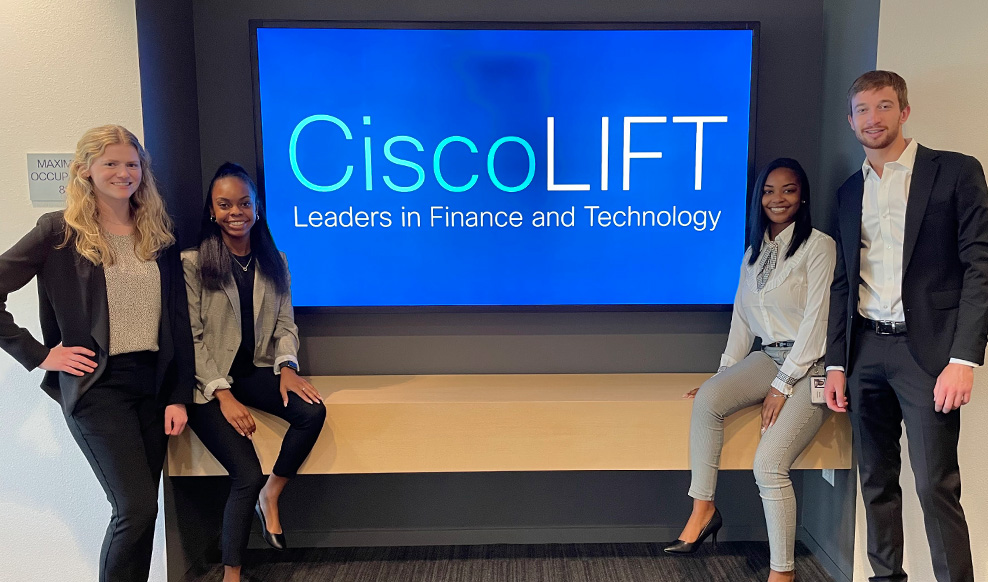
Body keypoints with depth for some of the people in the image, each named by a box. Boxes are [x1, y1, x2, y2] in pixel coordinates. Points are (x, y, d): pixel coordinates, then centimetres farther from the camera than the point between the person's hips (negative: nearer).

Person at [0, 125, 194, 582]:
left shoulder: (159, 236, 9)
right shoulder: (60, 231, -3)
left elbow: (178, 321, 8)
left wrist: (179, 395, 3)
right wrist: (39, 354, -8)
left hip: (153, 381, 4)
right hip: (96, 385, -4)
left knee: (138, 509, 8)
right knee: (136, 507, -9)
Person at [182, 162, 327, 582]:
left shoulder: (274, 263, 8)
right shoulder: (193, 263, -6)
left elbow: (285, 324, 8)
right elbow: (192, 337, -8)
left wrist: (287, 366, -12)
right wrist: (223, 394, -16)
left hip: (256, 371, 4)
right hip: (209, 381, -4)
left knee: (313, 411, -25)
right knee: (247, 475, -17)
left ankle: (271, 496, -1)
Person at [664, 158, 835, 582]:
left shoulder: (818, 246, -7)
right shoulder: (755, 252, 14)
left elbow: (816, 320, -12)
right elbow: (742, 318, 14)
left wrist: (783, 386, -15)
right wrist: (725, 373, 5)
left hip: (810, 365, -6)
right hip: (768, 357, 6)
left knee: (768, 462, -22)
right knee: (707, 399, -24)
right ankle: (703, 509, -13)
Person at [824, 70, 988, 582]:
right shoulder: (851, 191, 14)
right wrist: (836, 363, 9)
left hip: (926, 350, -5)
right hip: (865, 351, 5)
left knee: (936, 486, -5)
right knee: (876, 482, 11)